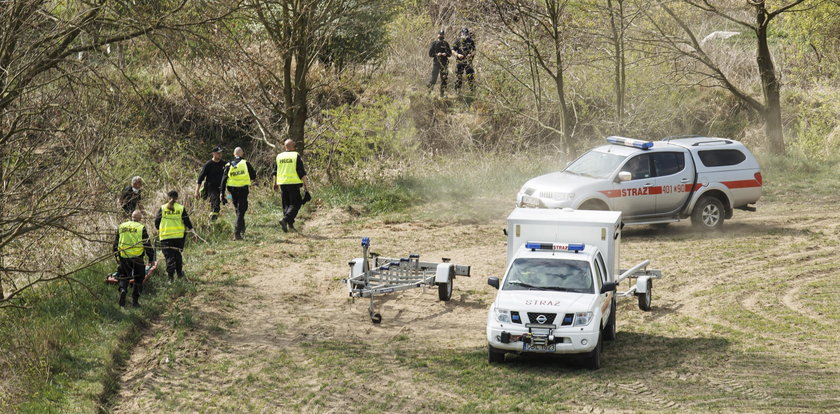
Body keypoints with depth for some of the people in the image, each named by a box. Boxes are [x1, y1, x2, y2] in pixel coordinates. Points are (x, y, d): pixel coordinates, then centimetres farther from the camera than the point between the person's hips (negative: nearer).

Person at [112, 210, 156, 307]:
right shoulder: (141, 228, -4)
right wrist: (151, 259, 7)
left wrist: (116, 256, 27)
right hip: (137, 257, -2)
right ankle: (135, 300, 11)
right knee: (138, 279, 12)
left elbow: (116, 243, 15)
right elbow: (147, 244, -2)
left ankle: (123, 289, -15)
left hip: (123, 257, 2)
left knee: (124, 277, 15)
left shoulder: (121, 227, 8)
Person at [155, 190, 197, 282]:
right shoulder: (181, 208, 1)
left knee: (169, 255, 1)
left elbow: (157, 221, 4)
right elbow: (187, 222, 1)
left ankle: (170, 274, -10)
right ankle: (179, 273, 24)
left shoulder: (162, 208, 1)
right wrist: (193, 233, 7)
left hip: (165, 236, -1)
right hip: (179, 236, 1)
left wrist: (158, 231, 23)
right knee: (178, 254, 18)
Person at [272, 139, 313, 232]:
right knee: (295, 204, -2)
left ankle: (290, 225, 12)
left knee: (286, 204, 14)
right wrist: (306, 184, -5)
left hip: (282, 183, 5)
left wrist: (275, 184, 26)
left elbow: (275, 172, 15)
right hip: (293, 183, -5)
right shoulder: (296, 156, -6)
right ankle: (285, 219, -22)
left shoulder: (279, 156, 9)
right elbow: (302, 172, -8)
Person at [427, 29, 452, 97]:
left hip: (444, 63, 3)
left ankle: (442, 93, 10)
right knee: (434, 79, -9)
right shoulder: (434, 44, 2)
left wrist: (445, 54, -9)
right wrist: (437, 54, -16)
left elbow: (450, 53, 11)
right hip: (436, 63, -3)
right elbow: (430, 54, 0)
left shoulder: (446, 44, 10)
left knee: (444, 79, 3)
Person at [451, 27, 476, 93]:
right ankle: (458, 91, 13)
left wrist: (471, 54, -12)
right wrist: (458, 54, -15)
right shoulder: (458, 42, 1)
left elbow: (474, 51, 9)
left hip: (468, 61, 0)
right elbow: (453, 50, 2)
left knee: (471, 75, -8)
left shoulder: (471, 41, 6)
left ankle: (472, 89, -4)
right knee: (458, 76, 4)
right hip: (459, 61, 0)